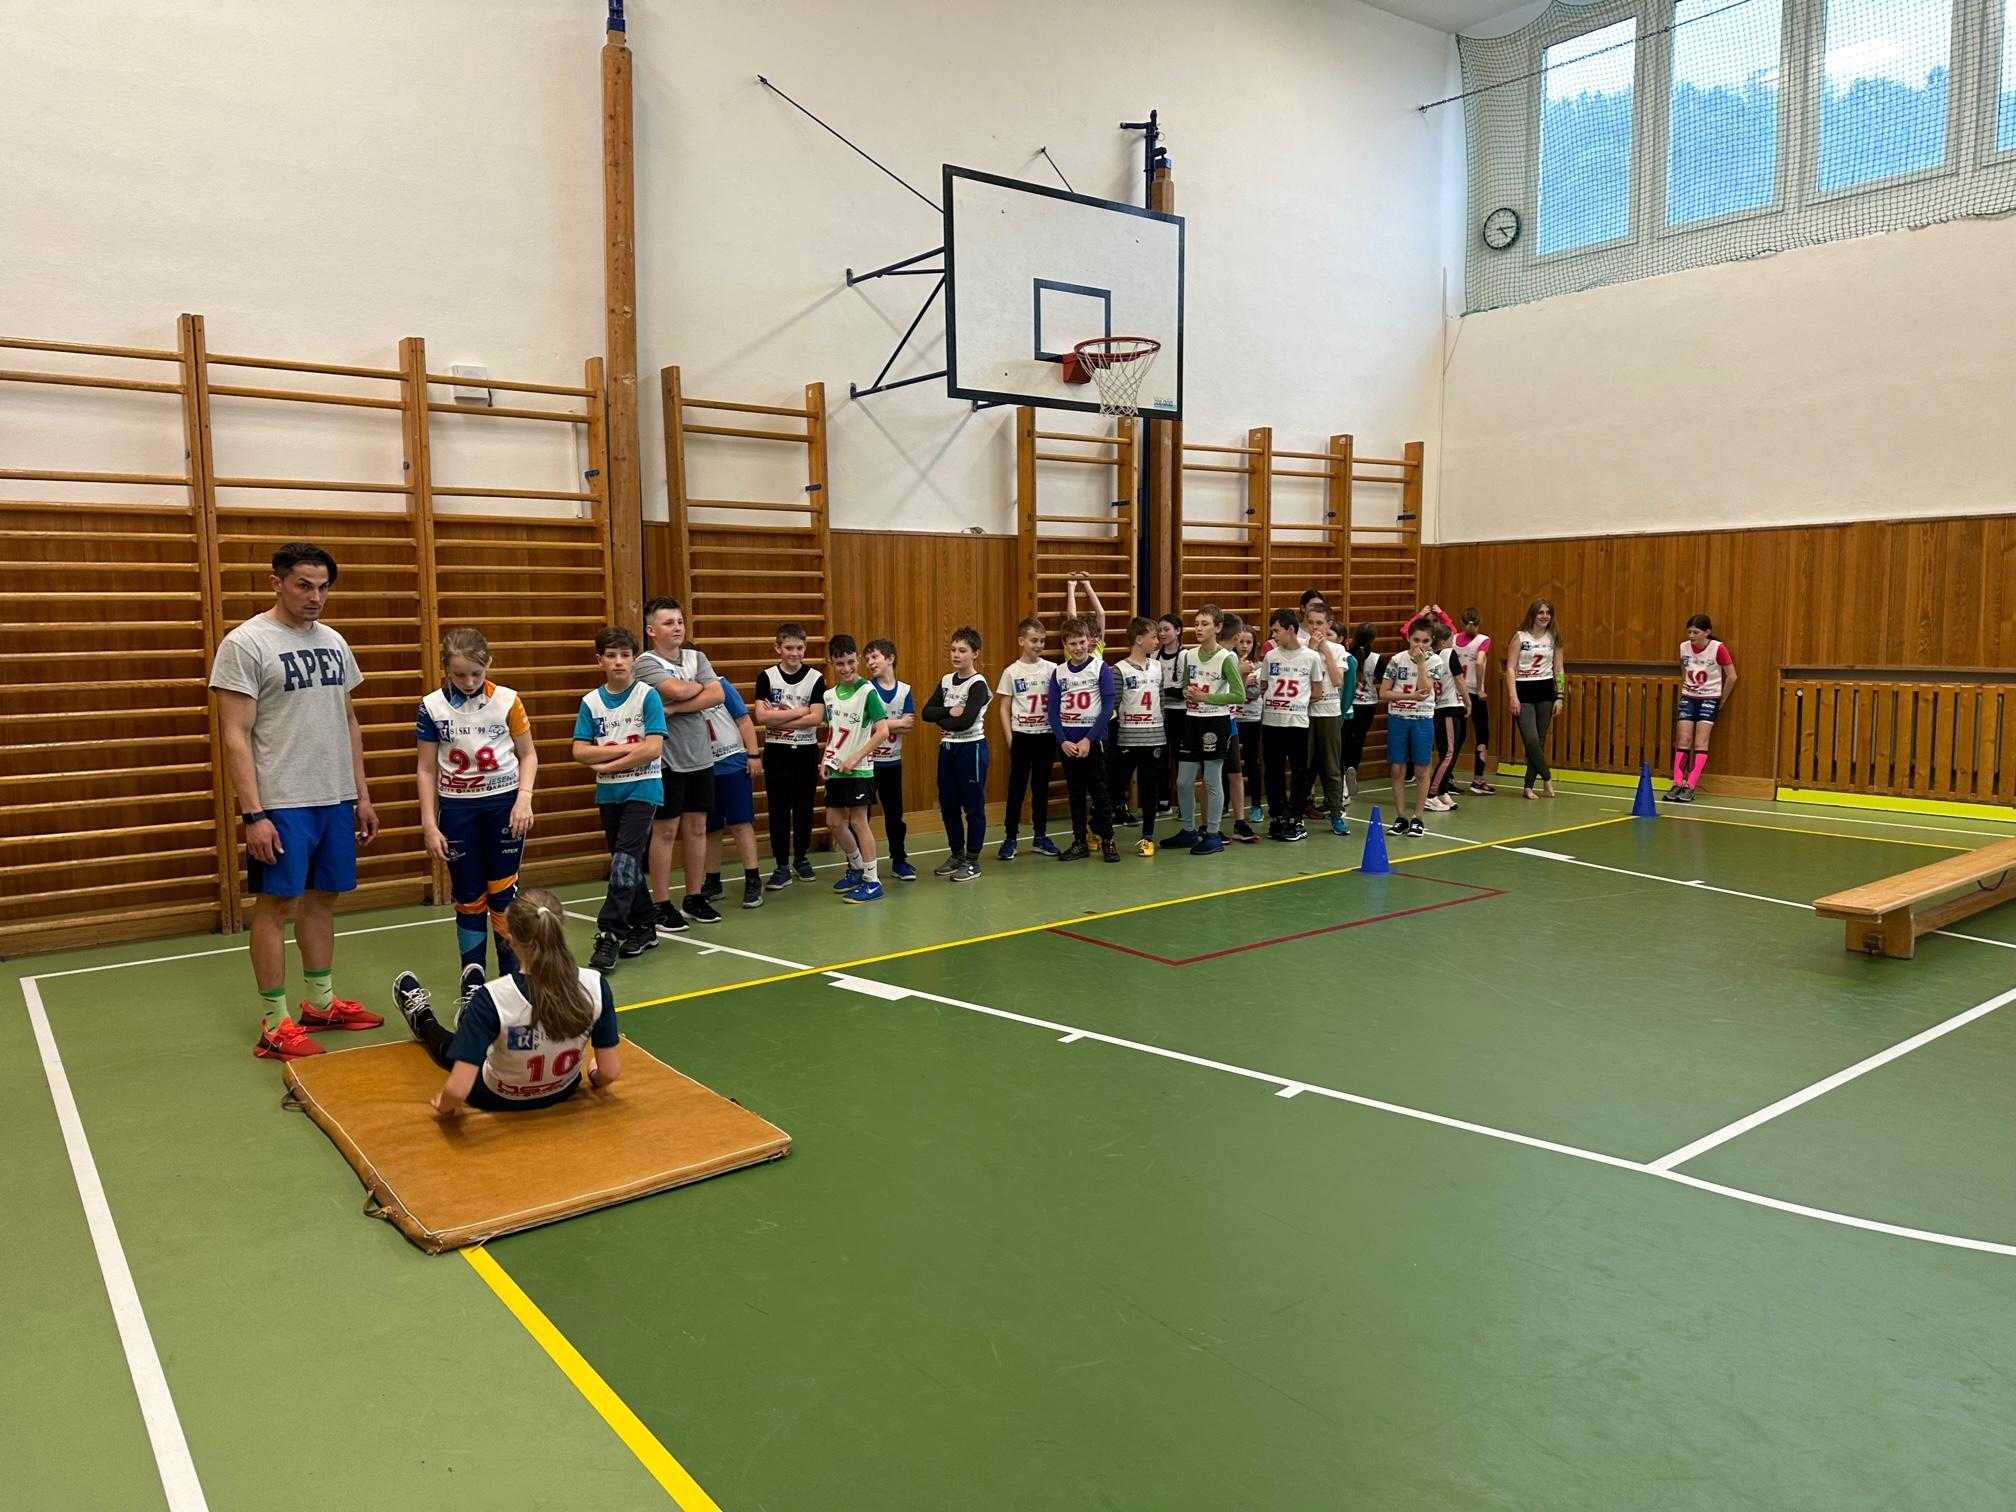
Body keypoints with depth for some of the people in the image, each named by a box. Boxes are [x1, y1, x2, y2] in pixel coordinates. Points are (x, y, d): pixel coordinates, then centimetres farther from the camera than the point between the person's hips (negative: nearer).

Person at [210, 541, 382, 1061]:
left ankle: (321, 1002, 27)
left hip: (336, 800, 7)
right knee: (276, 905, -1)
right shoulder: (246, 643, -10)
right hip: (282, 804, -7)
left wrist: (363, 795, 13)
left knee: (322, 899, 14)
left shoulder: (334, 642, 11)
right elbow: (235, 735, -13)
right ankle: (274, 1027, 7)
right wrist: (253, 814, -18)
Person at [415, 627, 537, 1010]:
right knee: (468, 898, 8)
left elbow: (528, 755, 3)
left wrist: (524, 798, -10)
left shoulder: (507, 701, -6)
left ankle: (513, 973, 9)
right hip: (457, 809, 1)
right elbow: (427, 770, 1)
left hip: (504, 804, -1)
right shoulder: (432, 707, -5)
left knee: (503, 892, -1)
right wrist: (429, 824, -2)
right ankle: (472, 975, 19)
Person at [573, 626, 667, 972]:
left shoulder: (647, 696, -6)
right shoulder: (591, 702, 3)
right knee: (627, 864, 11)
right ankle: (645, 927, 23)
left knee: (625, 860, -13)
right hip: (608, 793, 4)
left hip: (642, 789, -4)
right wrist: (626, 748, -14)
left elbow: (653, 749, -14)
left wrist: (606, 763, -11)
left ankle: (609, 933, -12)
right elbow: (580, 752, -4)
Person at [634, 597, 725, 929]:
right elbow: (677, 690, -24)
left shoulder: (697, 658, 9)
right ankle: (662, 905, 8)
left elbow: (716, 695, -6)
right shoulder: (646, 663, -7)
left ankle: (695, 898, 20)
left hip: (700, 757, 5)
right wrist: (699, 687, -3)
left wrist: (673, 708, -14)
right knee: (665, 831, 0)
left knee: (697, 828, 10)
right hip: (667, 760, -5)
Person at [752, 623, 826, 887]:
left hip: (806, 751, 1)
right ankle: (782, 866, 9)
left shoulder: (815, 678, -2)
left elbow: (815, 718, -10)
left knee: (804, 808, 10)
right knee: (779, 809, 3)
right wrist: (800, 711, -12)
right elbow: (761, 716, -12)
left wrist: (779, 719, -14)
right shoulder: (766, 677, -2)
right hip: (776, 752, 0)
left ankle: (801, 858, 26)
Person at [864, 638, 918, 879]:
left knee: (894, 814, 11)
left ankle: (899, 861, 22)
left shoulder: (904, 690, 1)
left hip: (892, 762, 3)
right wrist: (897, 723, -12)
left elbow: (909, 727, -8)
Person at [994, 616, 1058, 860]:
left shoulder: (1051, 669, 2)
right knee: (1017, 786, 2)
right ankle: (1010, 838, 10)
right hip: (1021, 735, -2)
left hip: (1046, 735, 2)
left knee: (1041, 786, 10)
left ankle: (1041, 835, 20)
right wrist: (1010, 738, -5)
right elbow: (1004, 708, 1)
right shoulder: (1011, 672, -2)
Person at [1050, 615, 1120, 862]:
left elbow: (1108, 707, -9)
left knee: (1099, 791, 2)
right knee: (1075, 793, 9)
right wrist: (1062, 741, -9)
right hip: (1067, 743, 3)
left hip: (1094, 740, -3)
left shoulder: (1101, 668, -4)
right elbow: (1053, 710, 3)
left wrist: (1088, 739, -15)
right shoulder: (1059, 673, 5)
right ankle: (1079, 843, 16)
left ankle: (1107, 840, 13)